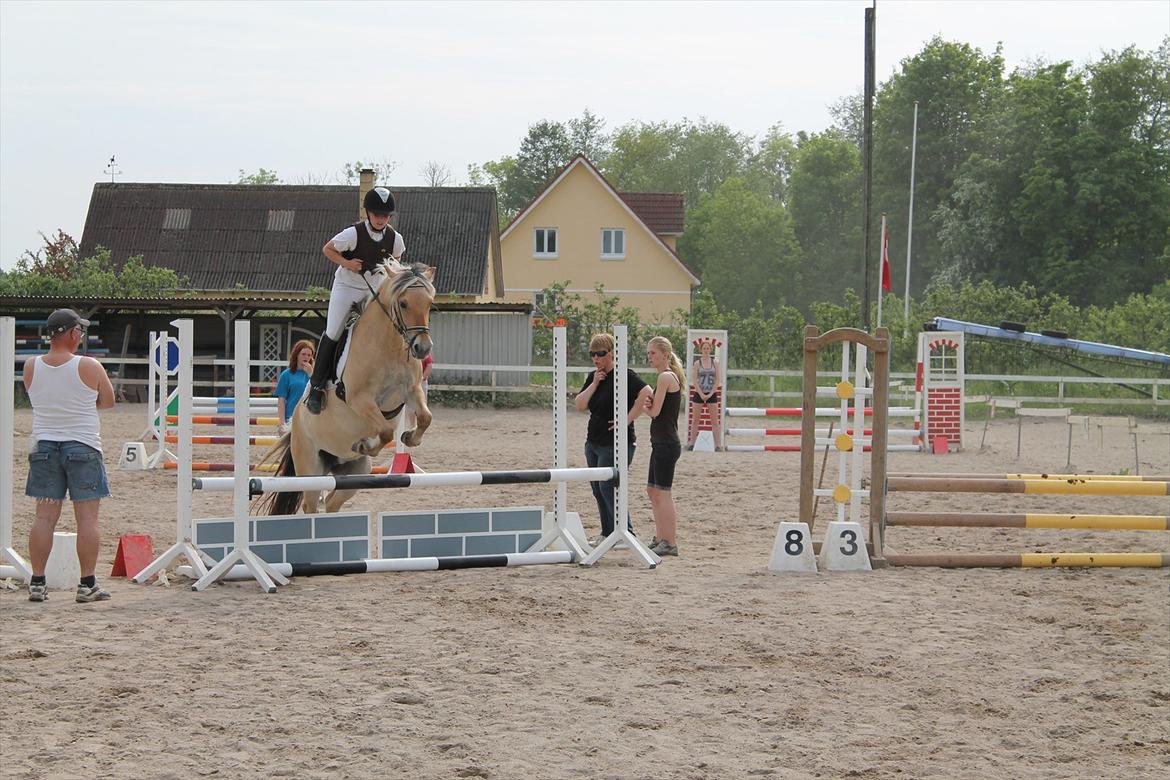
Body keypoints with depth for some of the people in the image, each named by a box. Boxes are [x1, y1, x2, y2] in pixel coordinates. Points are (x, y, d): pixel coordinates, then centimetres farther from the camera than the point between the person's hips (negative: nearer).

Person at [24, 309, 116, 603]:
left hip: (44, 446, 4)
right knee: (87, 517, 1)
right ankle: (87, 585, 0)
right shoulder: (90, 367, -10)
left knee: (45, 517, 6)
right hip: (83, 446, -4)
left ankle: (37, 583, 5)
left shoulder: (31, 368, 0)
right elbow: (108, 401, 4)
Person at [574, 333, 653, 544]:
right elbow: (579, 405, 4)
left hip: (615, 444, -8)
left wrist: (628, 419, -22)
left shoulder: (624, 376, -12)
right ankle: (607, 533, 19)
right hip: (593, 443, 8)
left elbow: (646, 393, -25)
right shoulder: (593, 377, 12)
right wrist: (595, 384, -7)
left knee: (608, 487, -11)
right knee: (598, 489, 10)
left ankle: (627, 533, -4)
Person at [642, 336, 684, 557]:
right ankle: (660, 538, 24)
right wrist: (649, 404, -8)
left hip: (666, 444, -10)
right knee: (653, 490, 17)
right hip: (662, 442, 10)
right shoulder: (671, 376, 15)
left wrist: (645, 406, 3)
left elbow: (654, 412, -17)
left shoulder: (665, 377, -15)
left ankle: (670, 543, -3)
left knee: (663, 492, -6)